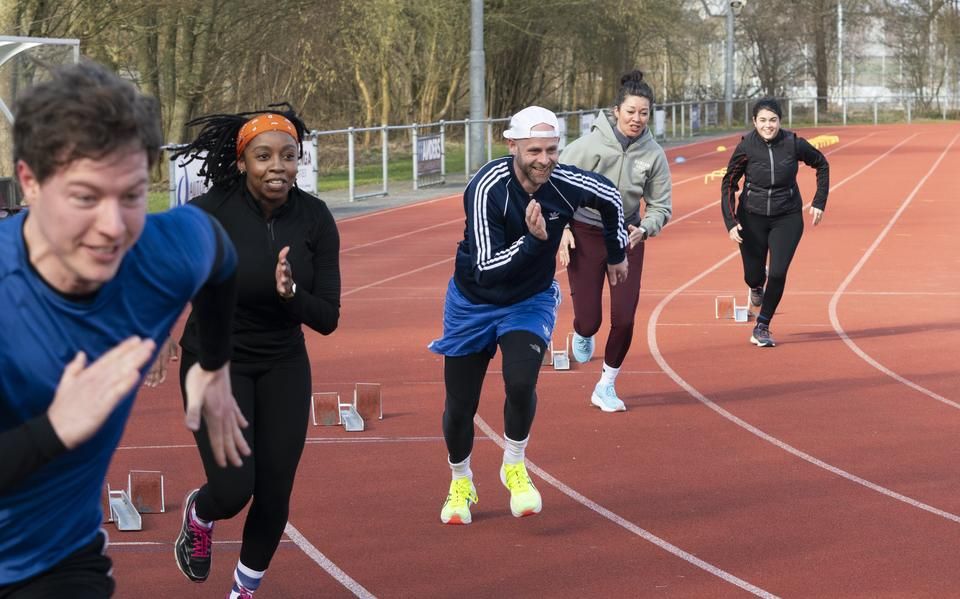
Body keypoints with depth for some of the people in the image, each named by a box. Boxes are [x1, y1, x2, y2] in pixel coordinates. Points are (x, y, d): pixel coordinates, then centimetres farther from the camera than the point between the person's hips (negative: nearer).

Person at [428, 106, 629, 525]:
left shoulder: (565, 183, -19)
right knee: (460, 404, 5)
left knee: (520, 382, -24)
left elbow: (611, 199, 6)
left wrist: (616, 254, 19)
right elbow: (487, 269, -33)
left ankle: (514, 466, 4)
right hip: (475, 301, -1)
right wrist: (534, 240, -46)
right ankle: (460, 482, 34)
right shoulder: (487, 188, -29)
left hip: (531, 300, 1)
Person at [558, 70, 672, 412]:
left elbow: (661, 205, 0)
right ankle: (583, 335, 38)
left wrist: (644, 229, -18)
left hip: (627, 238, 2)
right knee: (589, 318, -3)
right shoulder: (591, 144, -17)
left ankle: (606, 387, 17)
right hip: (584, 236, -2)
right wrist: (562, 228, -10)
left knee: (624, 319, -4)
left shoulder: (653, 154, -9)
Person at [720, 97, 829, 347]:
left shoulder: (794, 144, -13)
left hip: (787, 218, 0)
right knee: (753, 276, 4)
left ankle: (762, 327, 8)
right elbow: (728, 185, -5)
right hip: (753, 217, 0)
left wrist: (819, 203, 2)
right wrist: (731, 222, -14)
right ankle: (757, 287, 44)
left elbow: (822, 165, 6)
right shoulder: (746, 147, -14)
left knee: (778, 274, -11)